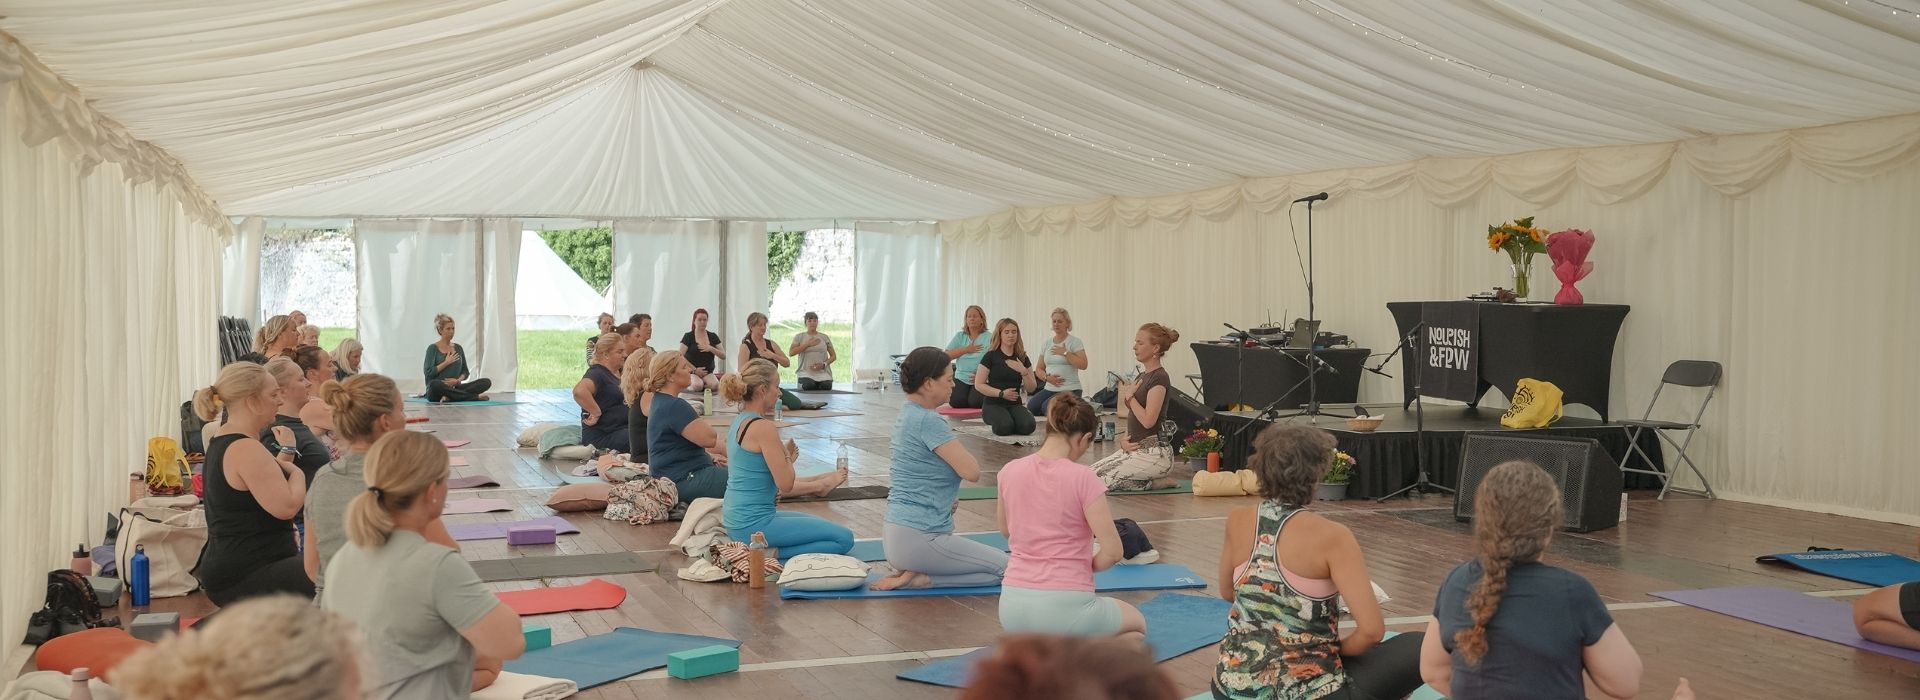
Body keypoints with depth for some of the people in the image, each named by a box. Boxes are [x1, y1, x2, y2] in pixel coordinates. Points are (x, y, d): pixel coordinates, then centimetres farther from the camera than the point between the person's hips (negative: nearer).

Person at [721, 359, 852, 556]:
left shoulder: (738, 423, 12)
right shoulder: (763, 427, -18)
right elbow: (785, 485, -17)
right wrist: (788, 457, 1)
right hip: (754, 525, -10)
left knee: (818, 523, 27)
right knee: (844, 539, -9)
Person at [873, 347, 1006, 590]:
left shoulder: (907, 415, 11)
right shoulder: (928, 421, -19)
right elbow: (971, 472, -20)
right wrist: (960, 450, 1)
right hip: (918, 539, -10)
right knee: (1005, 568, 3)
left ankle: (909, 569, 10)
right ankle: (918, 578, -6)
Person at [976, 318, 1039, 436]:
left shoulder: (1022, 358, 8)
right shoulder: (990, 356, -4)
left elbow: (1032, 388, 6)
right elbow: (978, 385, -8)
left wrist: (1023, 371, -12)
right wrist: (1001, 393, -19)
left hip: (1015, 404, 3)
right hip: (993, 404, -3)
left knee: (1028, 426, -28)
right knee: (1005, 427, -33)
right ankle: (993, 420, 3)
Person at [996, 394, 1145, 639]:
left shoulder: (1009, 472, 0)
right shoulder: (1082, 478, -15)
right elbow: (1112, 552, -13)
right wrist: (1086, 566, 6)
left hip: (1012, 606, 5)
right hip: (1064, 606, -5)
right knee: (1137, 624, 28)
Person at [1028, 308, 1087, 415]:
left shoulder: (1075, 342, -2)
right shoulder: (1047, 344, 13)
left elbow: (1083, 365, -15)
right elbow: (1039, 369, 14)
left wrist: (1065, 353, -15)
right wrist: (1047, 377, -7)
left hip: (1069, 390, -5)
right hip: (1049, 389, 5)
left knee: (1047, 407, -31)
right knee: (1031, 406, -22)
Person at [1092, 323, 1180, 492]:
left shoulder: (1159, 378, -13)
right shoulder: (1141, 377, 15)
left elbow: (1148, 420, -22)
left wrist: (1129, 396, -9)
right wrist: (1124, 439, 0)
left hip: (1154, 452, -10)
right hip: (1135, 449, 10)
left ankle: (1155, 482, -3)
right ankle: (1155, 478, 9)